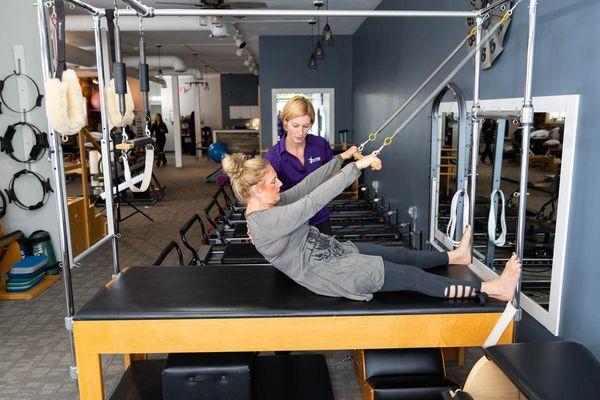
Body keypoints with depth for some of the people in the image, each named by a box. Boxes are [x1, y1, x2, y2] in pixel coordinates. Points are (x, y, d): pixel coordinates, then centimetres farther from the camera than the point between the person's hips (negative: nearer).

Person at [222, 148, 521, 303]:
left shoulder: (266, 206, 3)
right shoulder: (265, 222, -26)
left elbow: (306, 185, 4)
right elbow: (314, 200, -31)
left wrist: (341, 158, 2)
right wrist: (356, 167, -27)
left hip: (334, 252, 9)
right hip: (331, 273, -9)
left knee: (402, 255, 15)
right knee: (414, 277, -8)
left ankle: (454, 255, 36)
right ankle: (492, 289, -2)